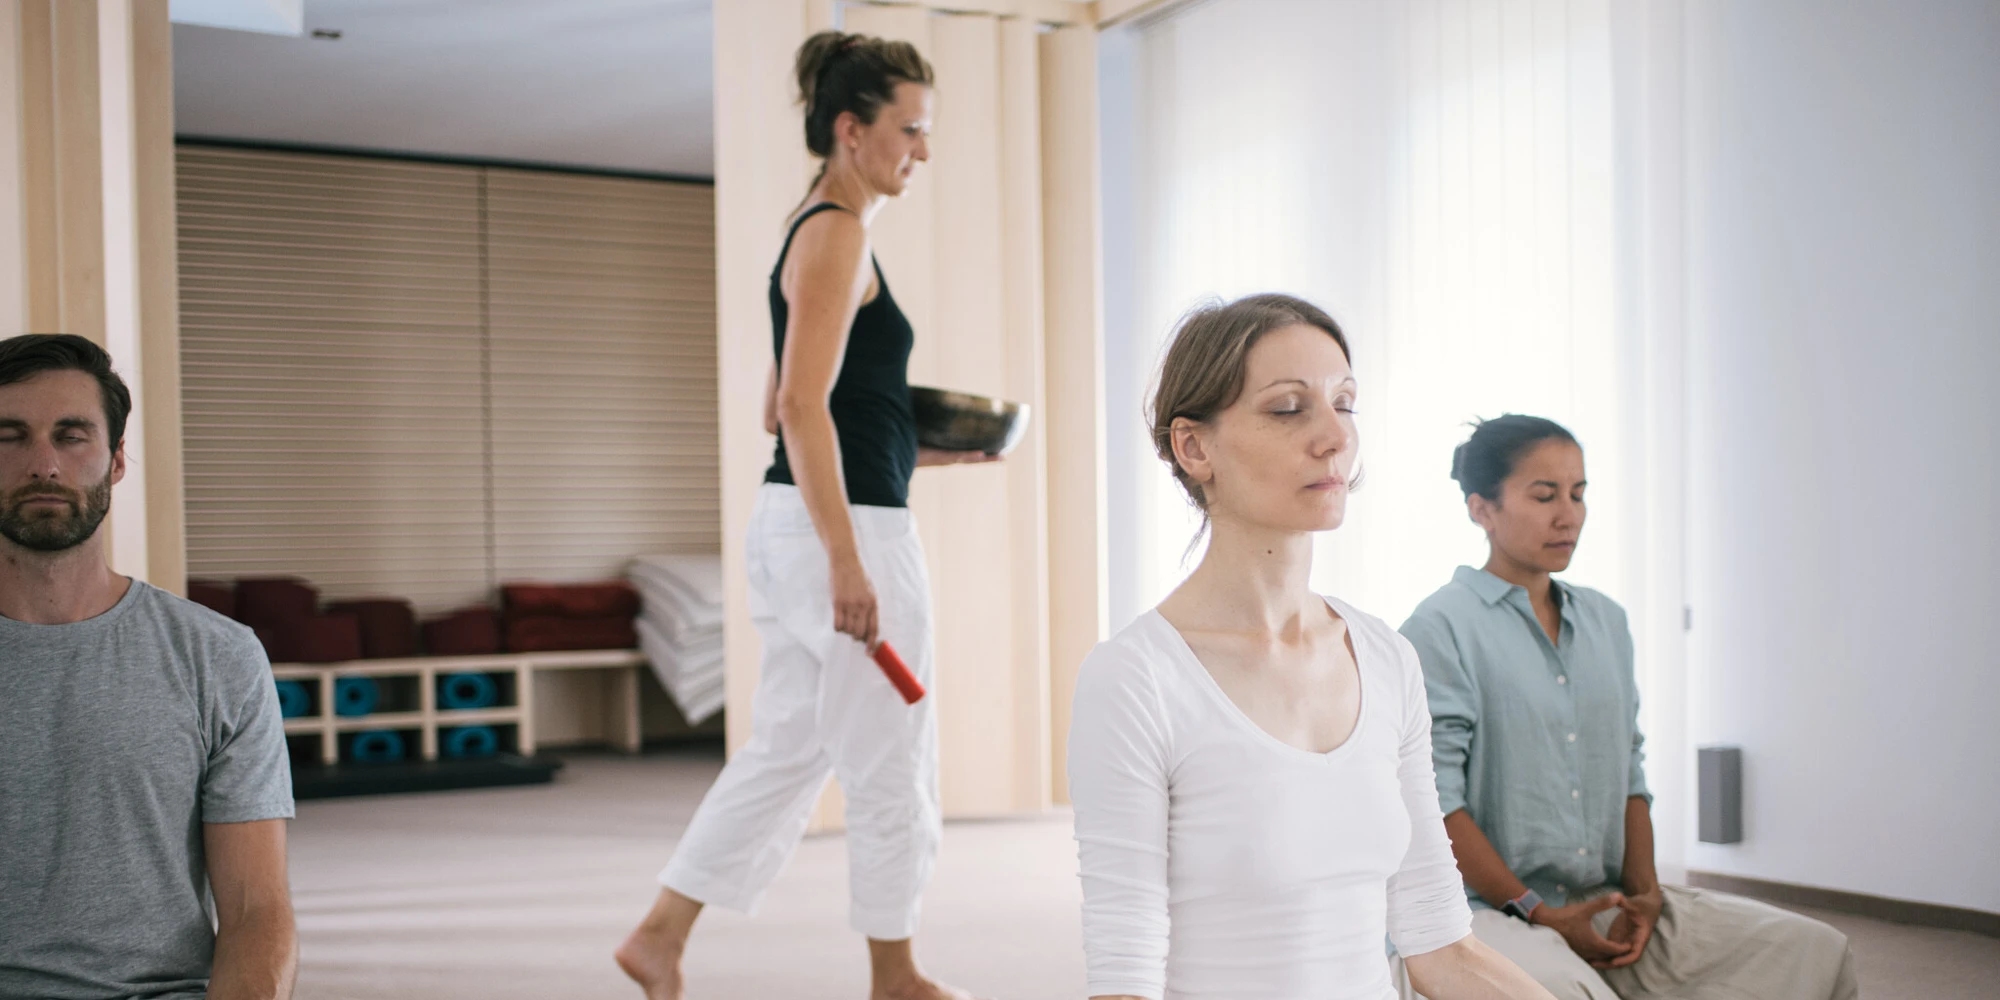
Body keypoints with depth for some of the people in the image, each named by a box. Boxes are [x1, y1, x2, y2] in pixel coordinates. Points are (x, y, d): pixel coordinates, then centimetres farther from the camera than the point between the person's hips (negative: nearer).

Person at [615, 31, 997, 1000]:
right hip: (846, 525, -10)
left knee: (787, 748, 14)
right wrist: (847, 562, -25)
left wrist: (924, 448, 18)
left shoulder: (816, 233, 17)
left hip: (797, 520, 10)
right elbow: (802, 407, -22)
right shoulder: (837, 234, -12)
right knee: (890, 764, 4)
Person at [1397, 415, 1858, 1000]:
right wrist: (1536, 913, -14)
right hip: (1488, 906, -7)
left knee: (1816, 952, -6)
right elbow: (1436, 801, -11)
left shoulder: (1607, 621, 16)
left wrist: (1644, 891, 2)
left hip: (1607, 900, 7)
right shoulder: (1441, 628, -6)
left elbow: (1629, 771, 17)